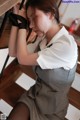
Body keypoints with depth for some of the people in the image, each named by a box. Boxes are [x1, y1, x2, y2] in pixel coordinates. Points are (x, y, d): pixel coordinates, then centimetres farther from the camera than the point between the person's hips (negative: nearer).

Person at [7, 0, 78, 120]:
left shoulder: (66, 46, -27)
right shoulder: (43, 38, -1)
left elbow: (23, 59, -23)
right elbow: (13, 52, -1)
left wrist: (22, 25, -16)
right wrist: (16, 23, -7)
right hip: (33, 95, 6)